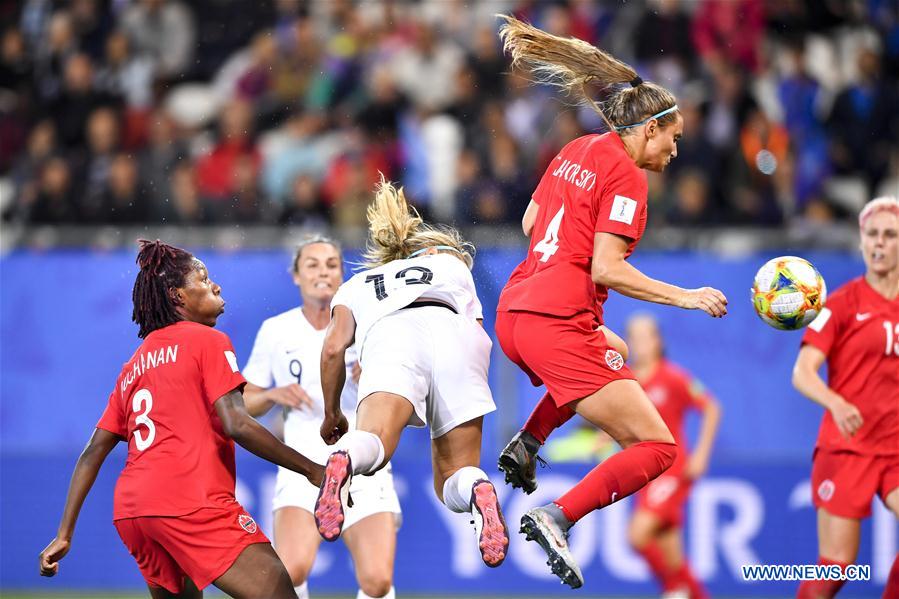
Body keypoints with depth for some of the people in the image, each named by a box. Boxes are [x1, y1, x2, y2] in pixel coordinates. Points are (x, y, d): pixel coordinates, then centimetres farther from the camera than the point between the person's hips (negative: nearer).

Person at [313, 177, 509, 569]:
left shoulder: (357, 284, 38)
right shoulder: (452, 265, 41)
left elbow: (333, 348, 22)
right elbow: (480, 336, 29)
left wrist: (332, 414, 33)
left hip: (389, 335, -1)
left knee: (372, 442, -25)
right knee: (452, 481, 5)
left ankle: (343, 461, -61)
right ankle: (478, 490, -30)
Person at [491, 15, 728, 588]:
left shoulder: (578, 151, 14)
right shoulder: (627, 177, -10)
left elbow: (531, 222, 25)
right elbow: (606, 270, -17)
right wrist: (684, 297, -13)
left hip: (515, 313, 9)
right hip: (559, 324, -9)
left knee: (611, 354, 42)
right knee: (656, 448, -7)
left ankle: (526, 444, 22)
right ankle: (557, 518, -24)